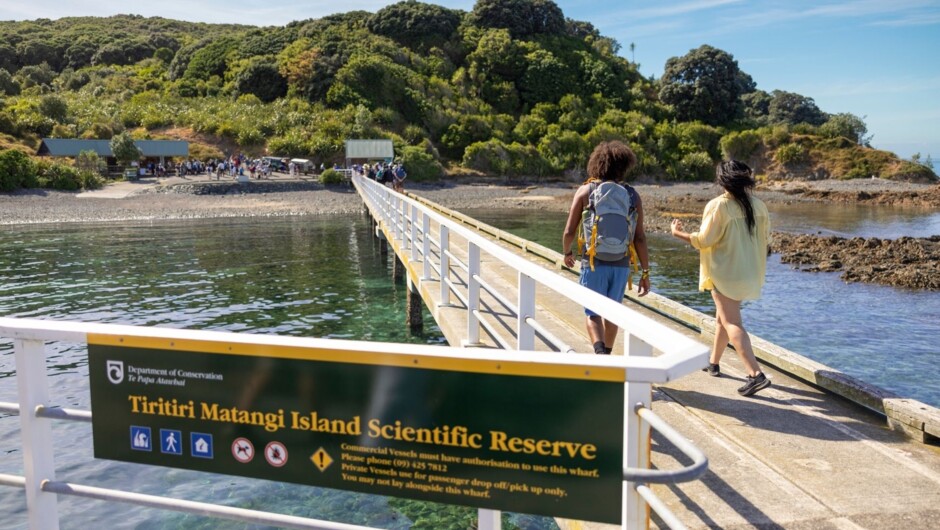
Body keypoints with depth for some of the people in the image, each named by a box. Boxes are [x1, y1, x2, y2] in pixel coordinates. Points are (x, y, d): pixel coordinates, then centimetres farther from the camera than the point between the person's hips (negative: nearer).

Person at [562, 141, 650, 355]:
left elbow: (569, 231, -2)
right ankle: (606, 356, 35)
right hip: (621, 265, 2)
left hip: (594, 264, -2)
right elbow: (640, 238, -5)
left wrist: (567, 253, 18)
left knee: (593, 313, 6)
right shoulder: (632, 195, -1)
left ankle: (600, 352, -18)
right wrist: (645, 273, 1)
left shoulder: (585, 191, -3)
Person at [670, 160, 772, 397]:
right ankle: (713, 363, 33)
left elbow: (703, 240, -16)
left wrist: (677, 232, -1)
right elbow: (765, 235, 11)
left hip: (724, 271, -7)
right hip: (747, 271, 7)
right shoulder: (758, 205, 1)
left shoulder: (718, 206, -17)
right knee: (723, 316, 21)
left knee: (731, 322, -6)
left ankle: (756, 374, -15)